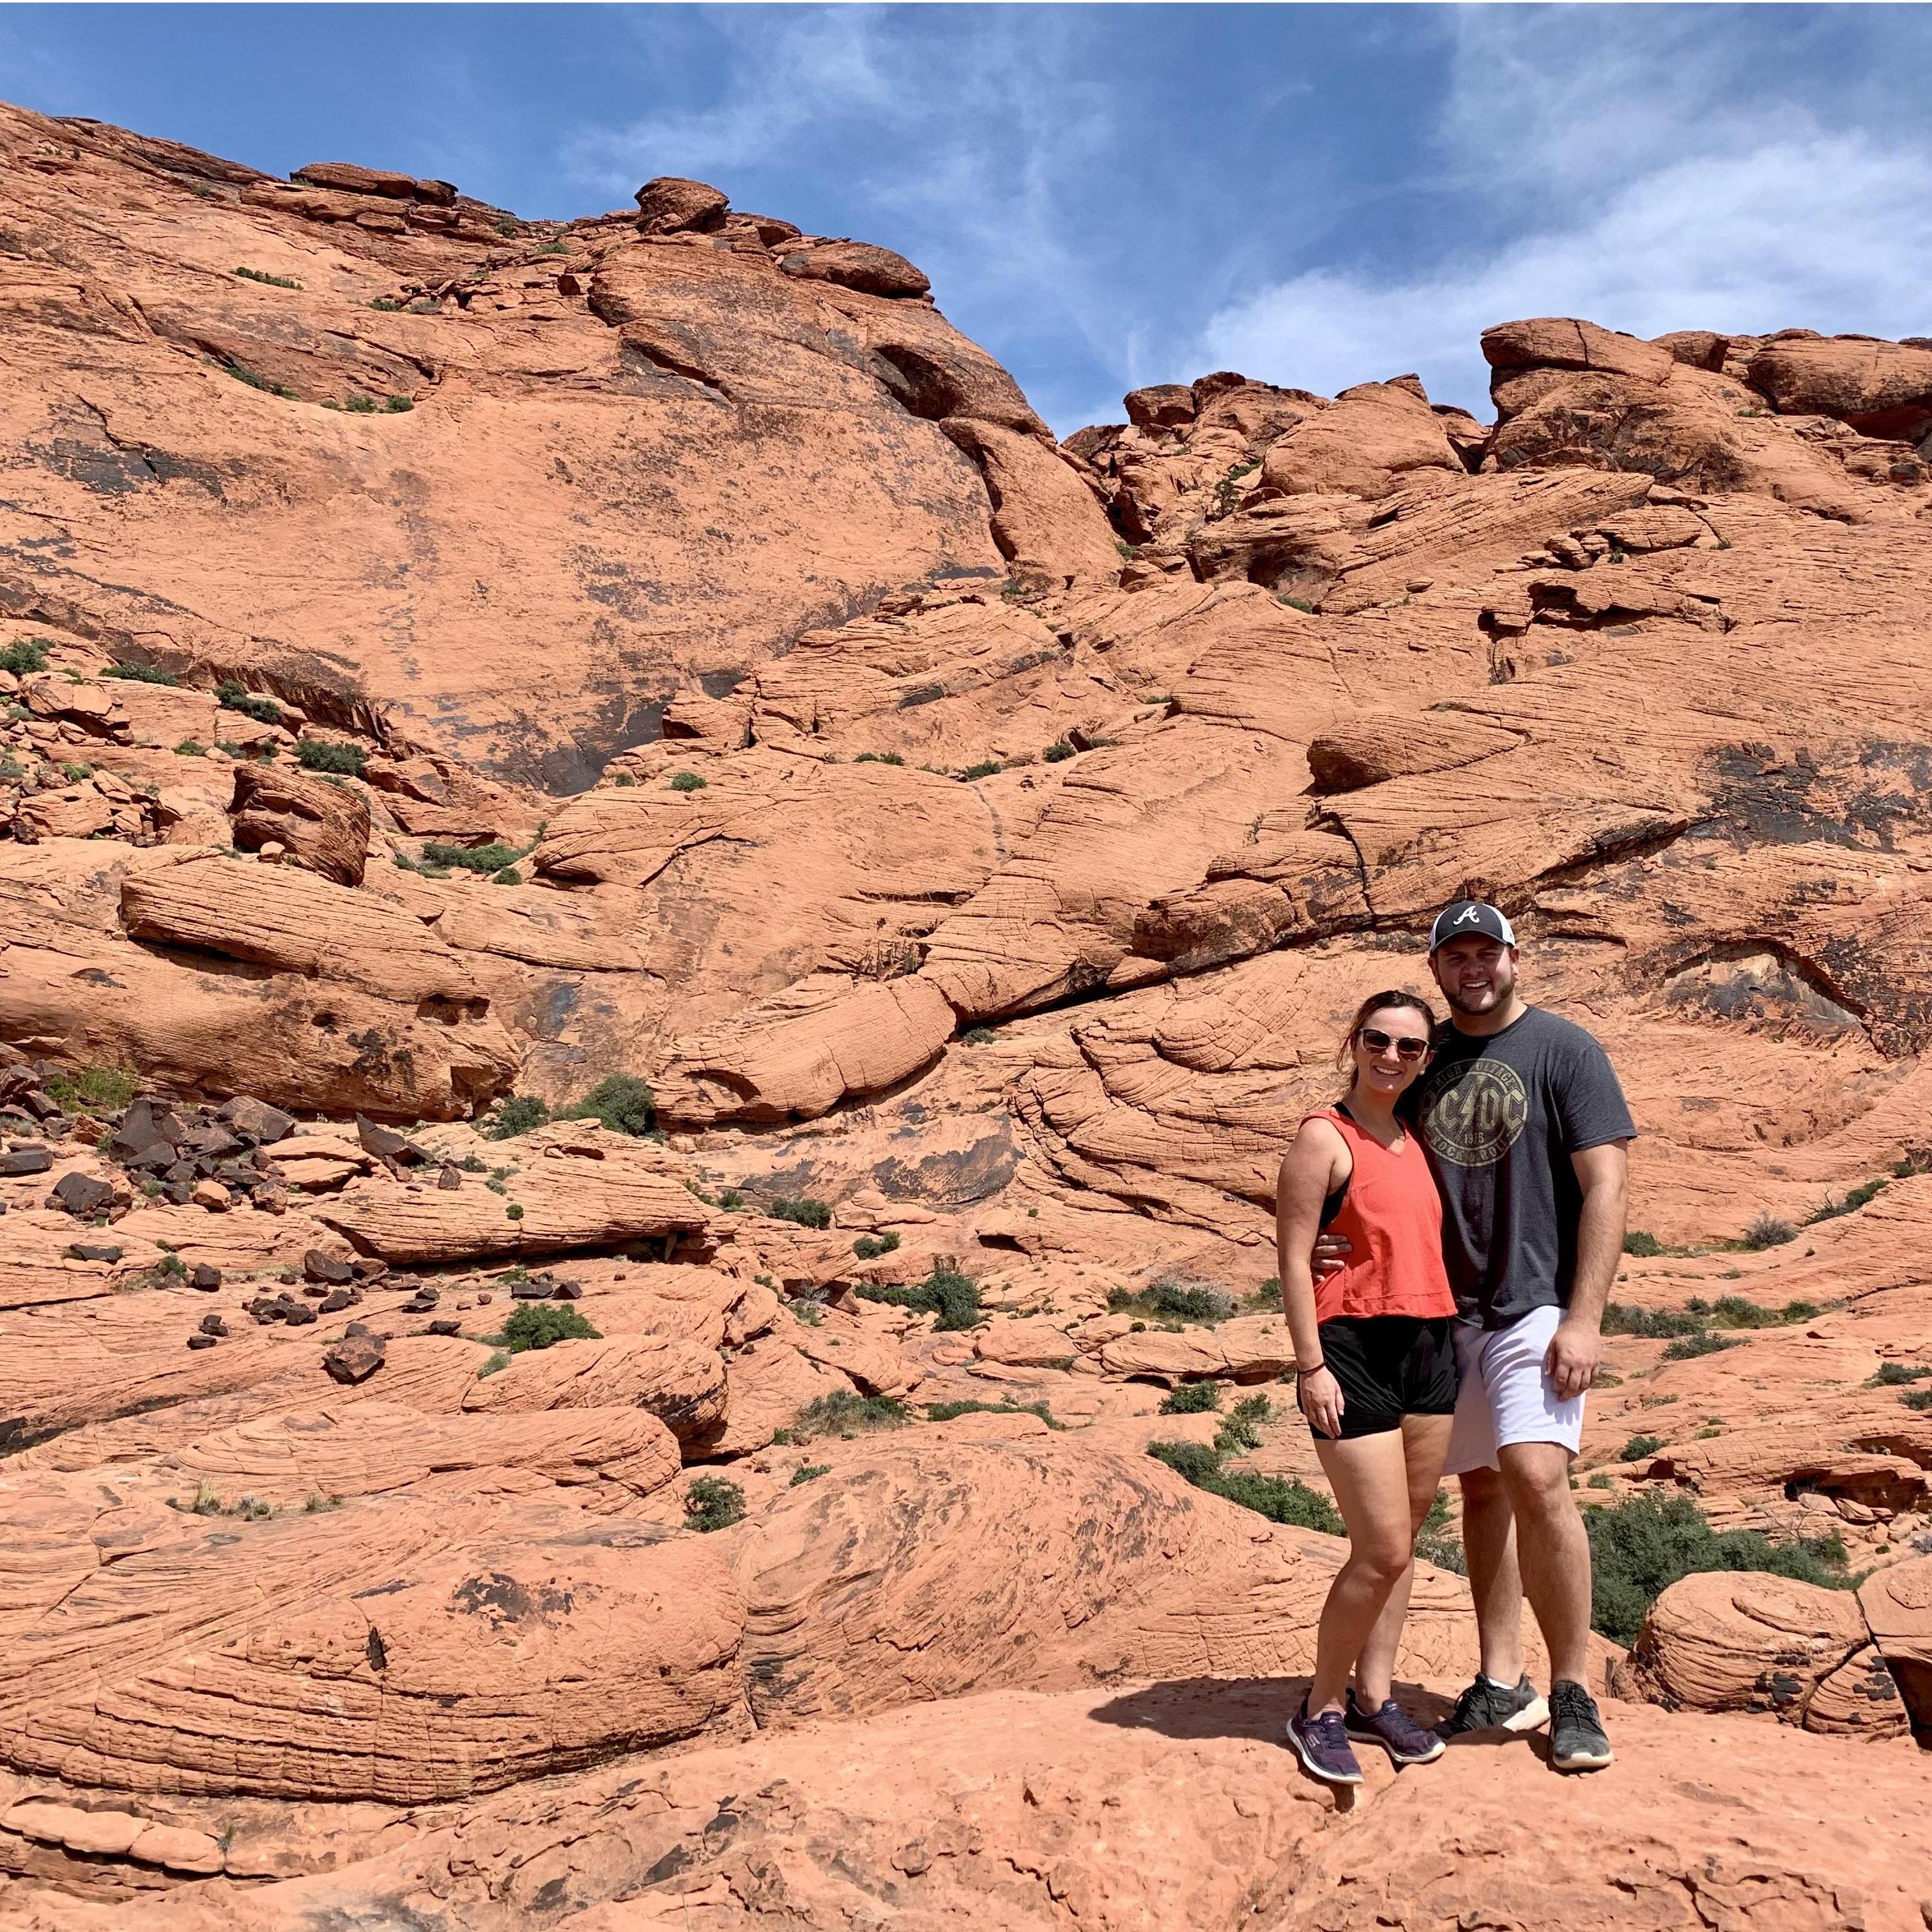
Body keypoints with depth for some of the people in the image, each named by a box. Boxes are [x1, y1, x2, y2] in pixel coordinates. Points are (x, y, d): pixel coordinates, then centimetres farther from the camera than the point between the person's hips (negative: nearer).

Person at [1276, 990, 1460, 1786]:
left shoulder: (1418, 1139, 14)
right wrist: (1310, 1364, -16)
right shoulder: (1325, 1137, -7)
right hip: (1353, 1348, -7)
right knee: (1382, 1551, -6)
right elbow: (1293, 1258, -11)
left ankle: (1374, 1697, 26)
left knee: (1403, 1541, 12)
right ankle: (1320, 1710, 12)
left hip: (1429, 1347, 7)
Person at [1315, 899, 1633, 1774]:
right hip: (1444, 1311, 5)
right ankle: (1502, 1683, 21)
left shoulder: (1564, 1050, -3)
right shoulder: (1420, 1060, 10)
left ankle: (1574, 1692, -4)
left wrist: (1584, 1317, -15)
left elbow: (1606, 1186, -8)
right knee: (1481, 1486, 10)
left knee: (1536, 1477, -18)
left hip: (1537, 1306, -5)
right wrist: (1327, 1241, -5)